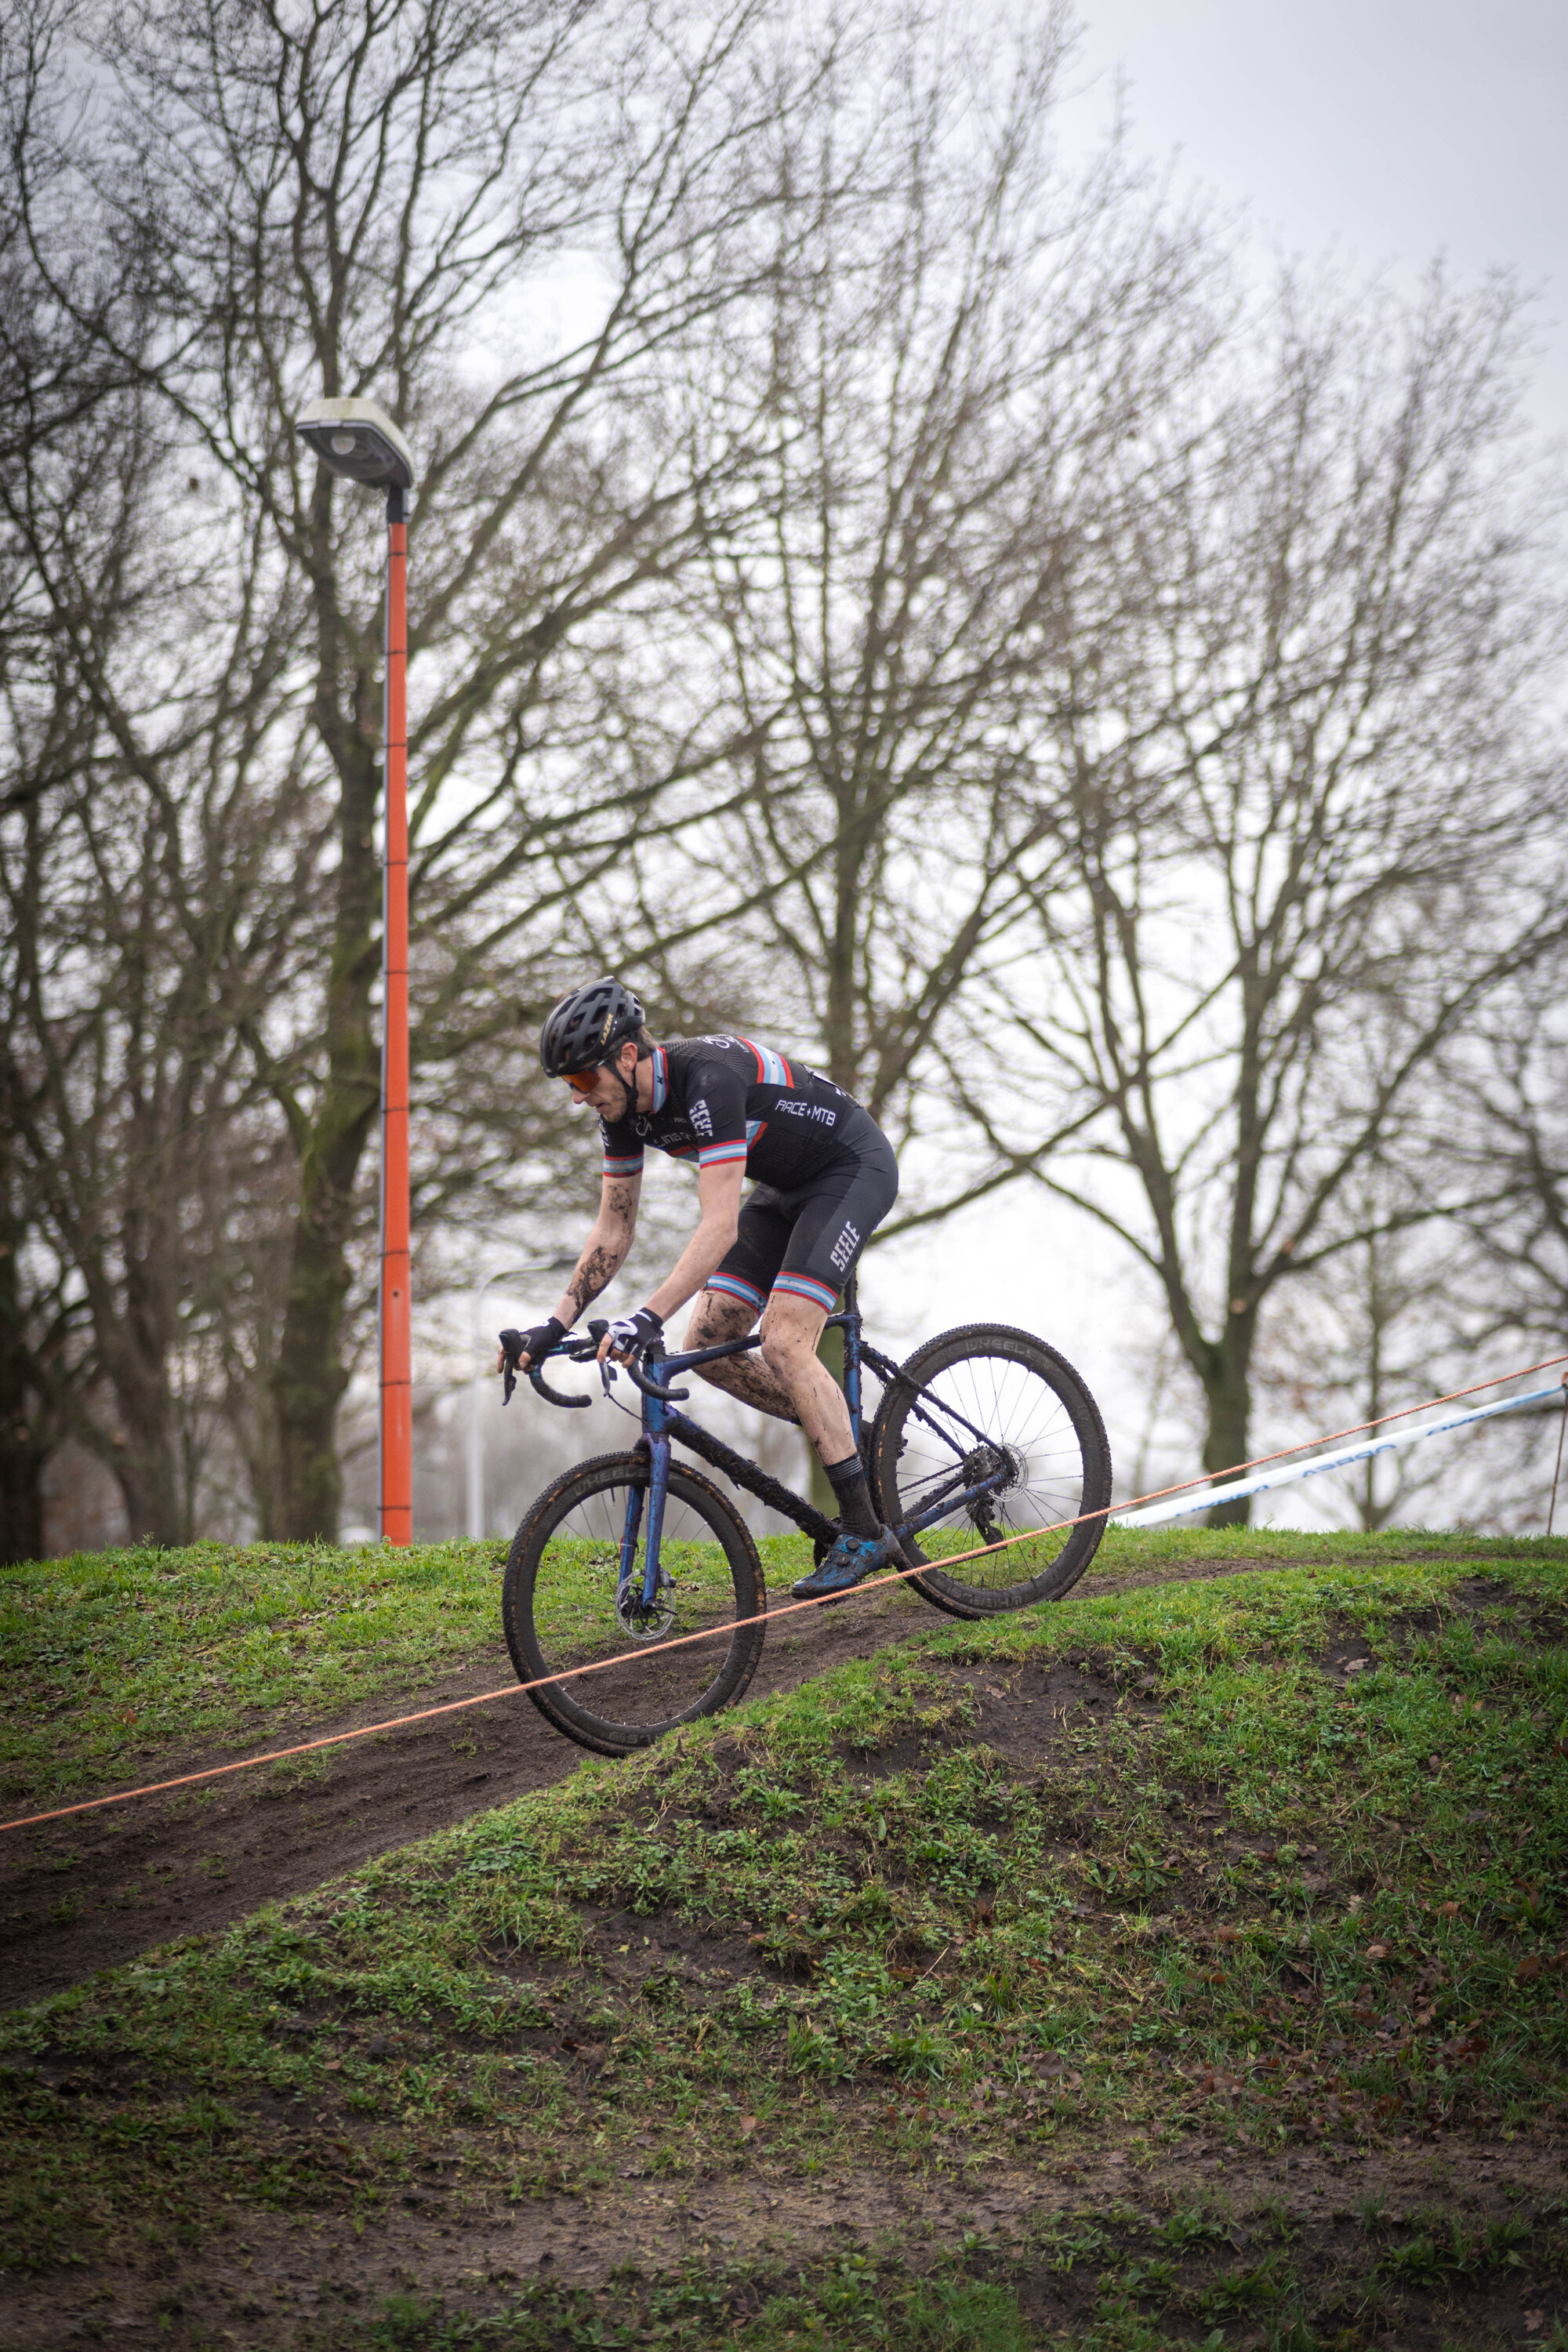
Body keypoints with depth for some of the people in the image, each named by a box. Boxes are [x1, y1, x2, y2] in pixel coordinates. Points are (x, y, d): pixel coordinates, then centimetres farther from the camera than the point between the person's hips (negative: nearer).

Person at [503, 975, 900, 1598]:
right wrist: (557, 1325, -6)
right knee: (708, 1346, -1)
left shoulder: (709, 1079, -34)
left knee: (783, 1344, -22)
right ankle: (846, 1434, 15)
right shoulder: (624, 1107, -7)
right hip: (786, 1185, 9)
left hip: (854, 1168, -9)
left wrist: (648, 1318, -46)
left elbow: (720, 1226, -39)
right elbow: (613, 1231, 2)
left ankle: (864, 1534, -18)